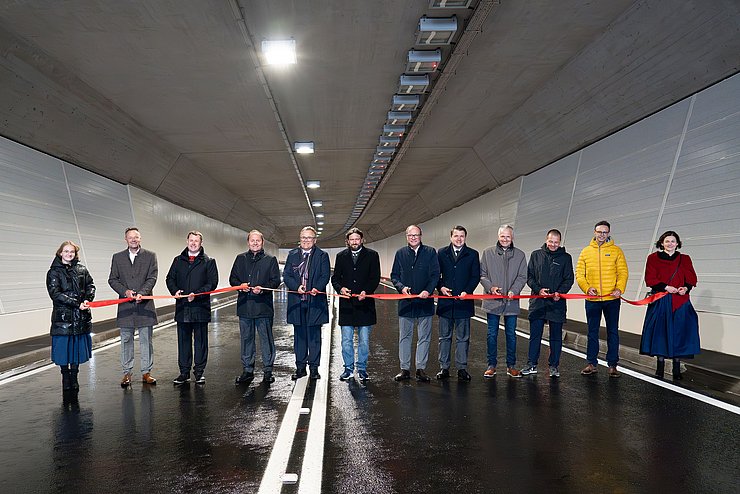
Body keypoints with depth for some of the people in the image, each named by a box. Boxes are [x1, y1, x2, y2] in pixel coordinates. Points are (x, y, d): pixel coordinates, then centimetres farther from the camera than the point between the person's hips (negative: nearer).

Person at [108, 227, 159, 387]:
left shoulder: (150, 256, 5)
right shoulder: (117, 257, 10)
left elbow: (152, 278, -3)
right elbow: (112, 279, 6)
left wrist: (141, 293, -18)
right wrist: (125, 291, -10)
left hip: (145, 304, -1)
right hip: (125, 305, 1)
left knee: (146, 340, 4)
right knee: (126, 341, 6)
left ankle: (146, 372, 11)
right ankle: (127, 373, 15)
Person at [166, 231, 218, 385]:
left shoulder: (208, 262, 2)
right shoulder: (178, 260, 13)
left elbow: (212, 282, -5)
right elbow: (170, 278, 14)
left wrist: (197, 294, -18)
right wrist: (175, 291, -6)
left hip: (200, 307, -3)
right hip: (182, 307, 3)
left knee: (200, 340, 4)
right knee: (183, 340, 9)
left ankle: (199, 371, 14)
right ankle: (184, 372, 18)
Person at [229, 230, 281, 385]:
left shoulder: (270, 260, 4)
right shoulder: (240, 259, 13)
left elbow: (276, 281, -1)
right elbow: (232, 279, 14)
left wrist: (262, 288, -17)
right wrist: (240, 285, -8)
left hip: (263, 305, -3)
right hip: (244, 305, 3)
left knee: (266, 339, 3)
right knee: (246, 339, 9)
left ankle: (267, 371, 13)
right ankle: (247, 371, 18)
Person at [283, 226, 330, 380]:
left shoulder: (322, 256, 2)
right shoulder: (292, 255, 10)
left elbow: (325, 276, -5)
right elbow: (286, 275, 3)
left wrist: (317, 288, -23)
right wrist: (296, 286, -15)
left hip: (315, 301, -2)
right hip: (297, 302, 3)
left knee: (314, 336, 4)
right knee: (299, 336, 10)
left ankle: (314, 368, 13)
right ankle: (300, 367, 19)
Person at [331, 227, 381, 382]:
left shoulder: (372, 255, 4)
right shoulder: (341, 256, 10)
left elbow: (375, 278, -1)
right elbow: (335, 278, 10)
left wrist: (366, 291, -16)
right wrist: (340, 288, -11)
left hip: (364, 303, -2)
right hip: (346, 305, 2)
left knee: (364, 340, 4)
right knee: (346, 340, 6)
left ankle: (362, 369, 16)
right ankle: (348, 368, 17)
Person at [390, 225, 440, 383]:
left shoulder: (430, 252, 3)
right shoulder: (400, 253, 9)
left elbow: (435, 275, -2)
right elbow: (394, 275, 9)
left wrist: (428, 290, -17)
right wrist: (401, 287, -10)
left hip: (424, 302, -1)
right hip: (405, 302, 2)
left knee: (424, 338, 5)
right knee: (404, 337, 8)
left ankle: (421, 368, 13)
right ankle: (405, 369, 16)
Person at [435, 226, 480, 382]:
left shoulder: (472, 254, 4)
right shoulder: (442, 253, 7)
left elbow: (476, 276, 1)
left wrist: (467, 291, -13)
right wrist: (441, 287, -10)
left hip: (463, 301, -1)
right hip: (445, 301, 1)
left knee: (463, 338, 5)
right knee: (445, 336, 8)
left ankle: (462, 368, 12)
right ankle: (444, 367, 16)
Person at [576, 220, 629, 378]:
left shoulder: (616, 251, 3)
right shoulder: (586, 251, 7)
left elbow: (623, 272, -1)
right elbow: (579, 274, 5)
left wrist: (619, 289, -17)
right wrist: (587, 288, -12)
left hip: (612, 299, -1)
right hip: (592, 300, 1)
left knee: (613, 332, 5)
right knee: (592, 332, 9)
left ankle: (612, 365, 14)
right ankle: (592, 363, 18)